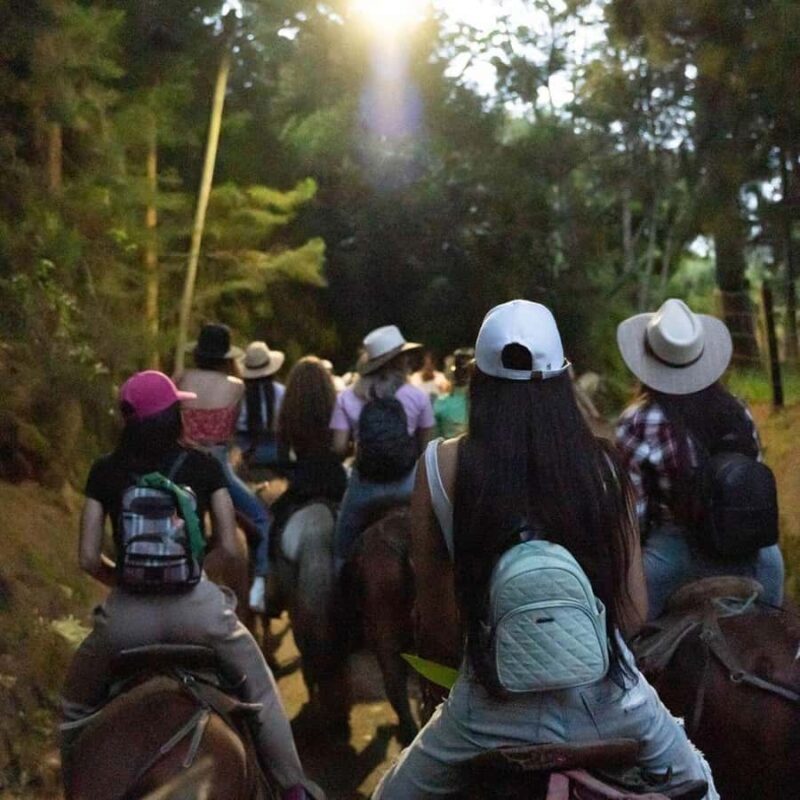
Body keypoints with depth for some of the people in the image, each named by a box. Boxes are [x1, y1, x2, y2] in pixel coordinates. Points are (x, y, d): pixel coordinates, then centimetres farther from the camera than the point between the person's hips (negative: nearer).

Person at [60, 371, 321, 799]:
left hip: (127, 612, 1)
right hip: (196, 606, 0)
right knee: (262, 694, 23)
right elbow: (229, 549, 0)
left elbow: (88, 558, 1)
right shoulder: (203, 466, 2)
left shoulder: (105, 471, 3)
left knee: (76, 705, 28)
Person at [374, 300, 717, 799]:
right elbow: (635, 613, 0)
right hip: (609, 700, 2)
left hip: (495, 710, -1)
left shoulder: (443, 465, -8)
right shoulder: (602, 466, -4)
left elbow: (436, 635, -4)